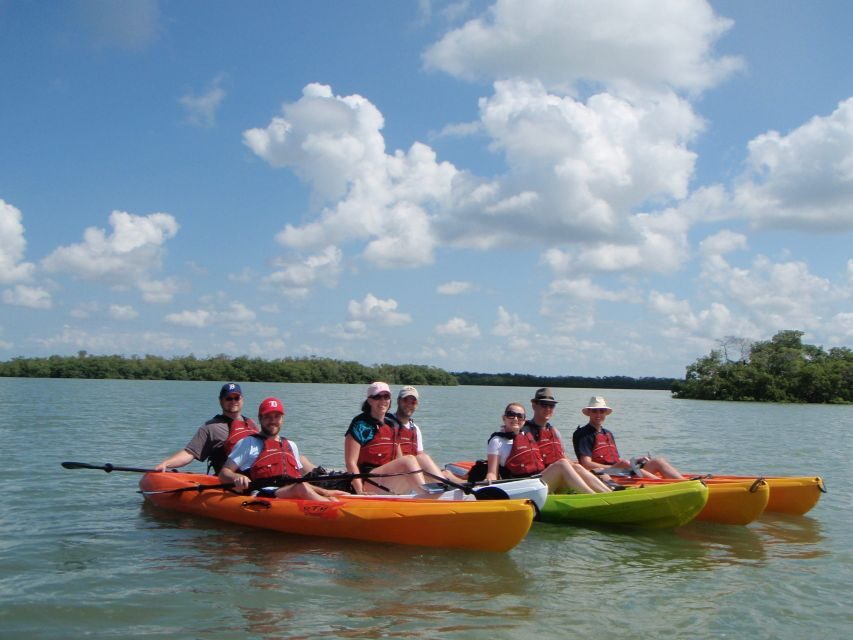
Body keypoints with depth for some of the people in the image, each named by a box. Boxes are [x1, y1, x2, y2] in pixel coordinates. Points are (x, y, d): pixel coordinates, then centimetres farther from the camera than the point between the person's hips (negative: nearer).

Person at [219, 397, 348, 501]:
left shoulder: (291, 445, 30)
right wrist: (237, 478, -15)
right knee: (301, 488, -36)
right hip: (264, 497, -5)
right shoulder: (249, 443, 15)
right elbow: (223, 474, 8)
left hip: (296, 496, 5)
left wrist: (323, 492, 13)